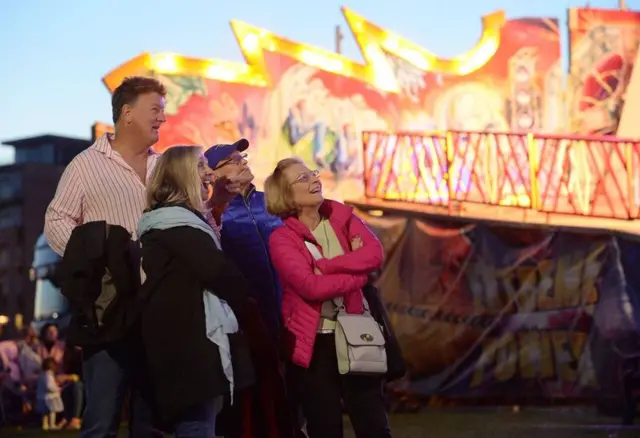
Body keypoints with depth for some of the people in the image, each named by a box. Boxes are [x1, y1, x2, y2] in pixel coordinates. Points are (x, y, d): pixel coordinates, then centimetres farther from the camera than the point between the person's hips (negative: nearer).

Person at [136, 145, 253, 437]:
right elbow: (219, 272, -16)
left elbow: (206, 270, 22)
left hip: (184, 342, 11)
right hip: (189, 343, -11)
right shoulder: (178, 222, -10)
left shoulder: (173, 221, 24)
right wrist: (245, 303, 1)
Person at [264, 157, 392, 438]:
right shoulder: (282, 238, -7)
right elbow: (311, 286, -22)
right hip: (313, 342, -3)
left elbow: (375, 254, -11)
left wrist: (323, 265, -18)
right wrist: (358, 273, -12)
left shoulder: (342, 217, 6)